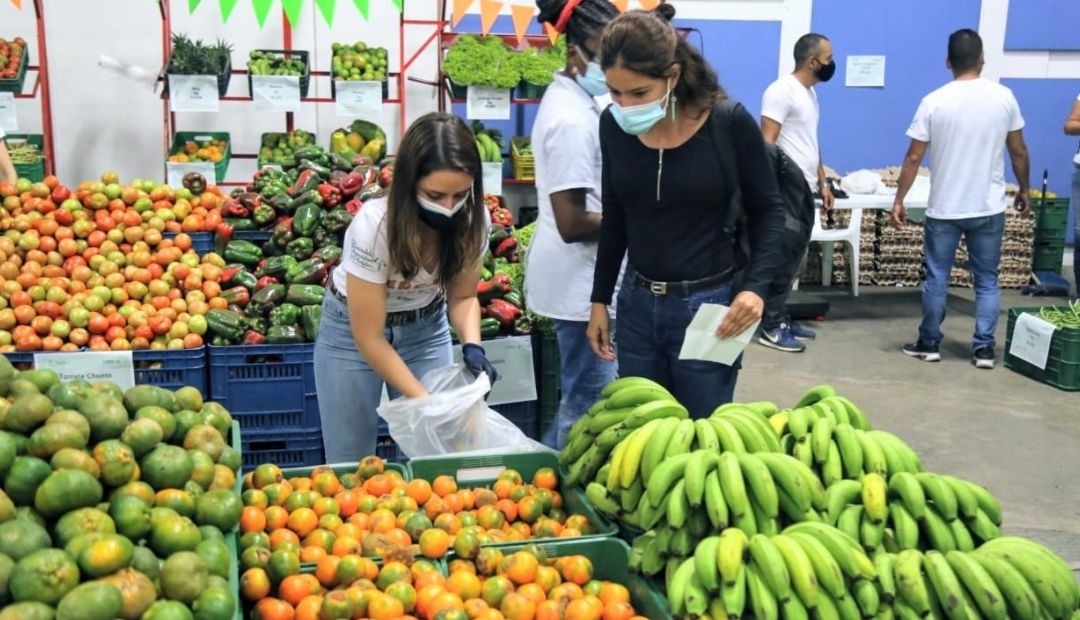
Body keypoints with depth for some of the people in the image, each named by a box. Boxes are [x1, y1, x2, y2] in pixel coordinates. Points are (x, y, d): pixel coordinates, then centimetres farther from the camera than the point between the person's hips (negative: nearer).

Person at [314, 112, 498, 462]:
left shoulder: (473, 220, -21)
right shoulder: (373, 226, -33)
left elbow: (463, 296, -4)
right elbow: (369, 338, -26)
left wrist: (472, 345, -23)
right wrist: (426, 400, -28)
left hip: (425, 329, 3)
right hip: (353, 331, -3)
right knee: (351, 461, 3)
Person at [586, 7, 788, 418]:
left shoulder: (729, 123, -14)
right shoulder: (614, 125, -3)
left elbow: (769, 211, -3)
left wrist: (755, 286, -16)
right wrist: (600, 299, 12)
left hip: (708, 304, -4)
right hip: (637, 304, 4)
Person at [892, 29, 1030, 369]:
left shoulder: (934, 102, -8)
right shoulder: (1004, 97, -2)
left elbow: (913, 157, -7)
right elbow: (1019, 151, 5)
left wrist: (899, 200, 1)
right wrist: (1024, 189, 20)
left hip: (944, 209, -1)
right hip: (989, 209, 1)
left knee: (936, 279, 9)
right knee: (987, 281, 10)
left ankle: (928, 344, 17)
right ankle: (984, 349, 10)